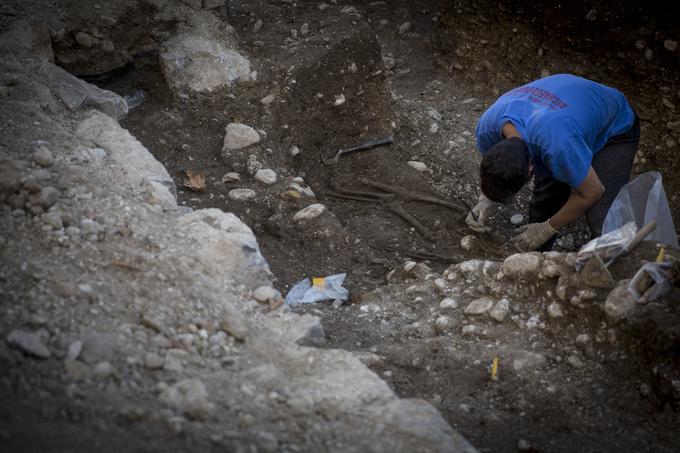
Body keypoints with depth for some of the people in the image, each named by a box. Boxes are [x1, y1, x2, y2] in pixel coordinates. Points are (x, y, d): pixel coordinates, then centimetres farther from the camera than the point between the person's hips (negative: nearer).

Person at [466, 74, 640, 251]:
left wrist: (547, 229, -17)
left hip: (614, 129, -6)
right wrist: (484, 200, -18)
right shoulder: (487, 128, -27)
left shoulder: (557, 145, -47)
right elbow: (491, 169, 0)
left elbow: (591, 193, -28)